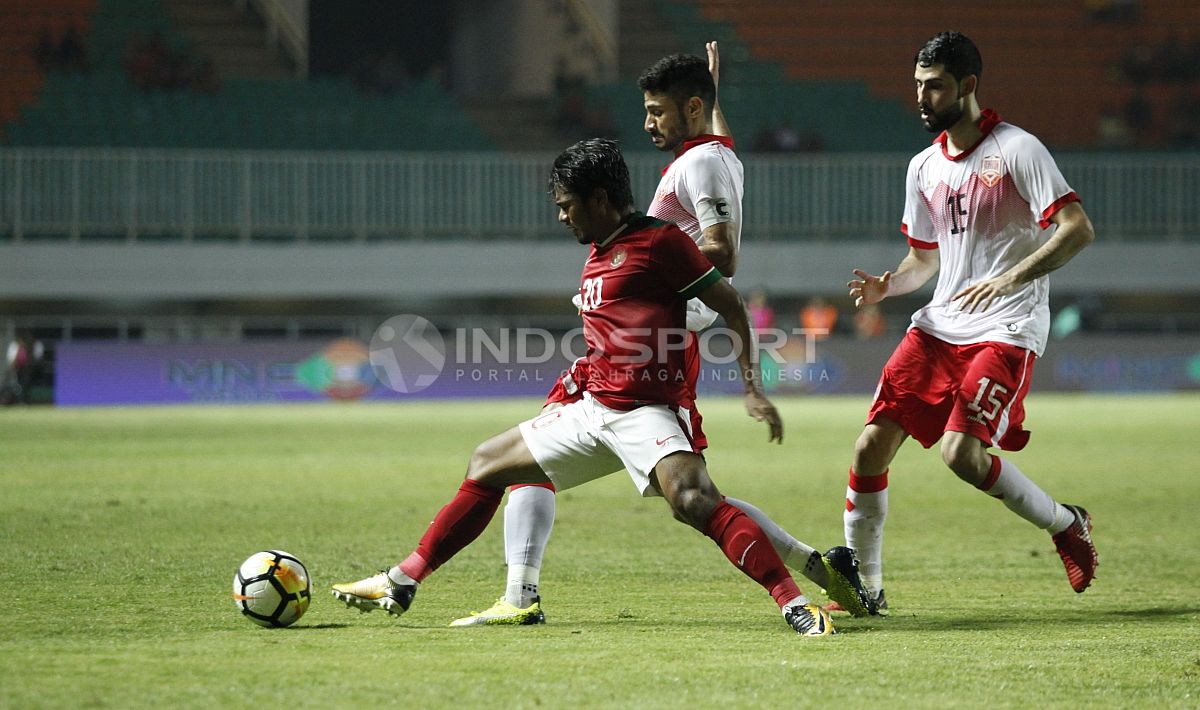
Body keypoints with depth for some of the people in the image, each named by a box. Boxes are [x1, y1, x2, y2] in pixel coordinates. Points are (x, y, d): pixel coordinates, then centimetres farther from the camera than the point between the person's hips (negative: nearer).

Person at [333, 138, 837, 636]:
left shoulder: (660, 241, -10)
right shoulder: (598, 253, 15)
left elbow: (731, 307, -9)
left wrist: (753, 390, -15)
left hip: (644, 414, -10)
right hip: (593, 409, 10)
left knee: (693, 499, -34)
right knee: (487, 465, 17)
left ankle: (794, 604, -34)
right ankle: (402, 583, 29)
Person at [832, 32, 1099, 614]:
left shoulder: (1016, 150, -9)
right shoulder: (924, 167, 12)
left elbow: (1077, 229, -16)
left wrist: (1010, 278, -27)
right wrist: (886, 286, 1)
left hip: (1006, 331, -6)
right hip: (940, 325, 7)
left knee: (963, 453, -22)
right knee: (872, 446, -6)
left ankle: (1066, 526, 3)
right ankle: (864, 585, 7)